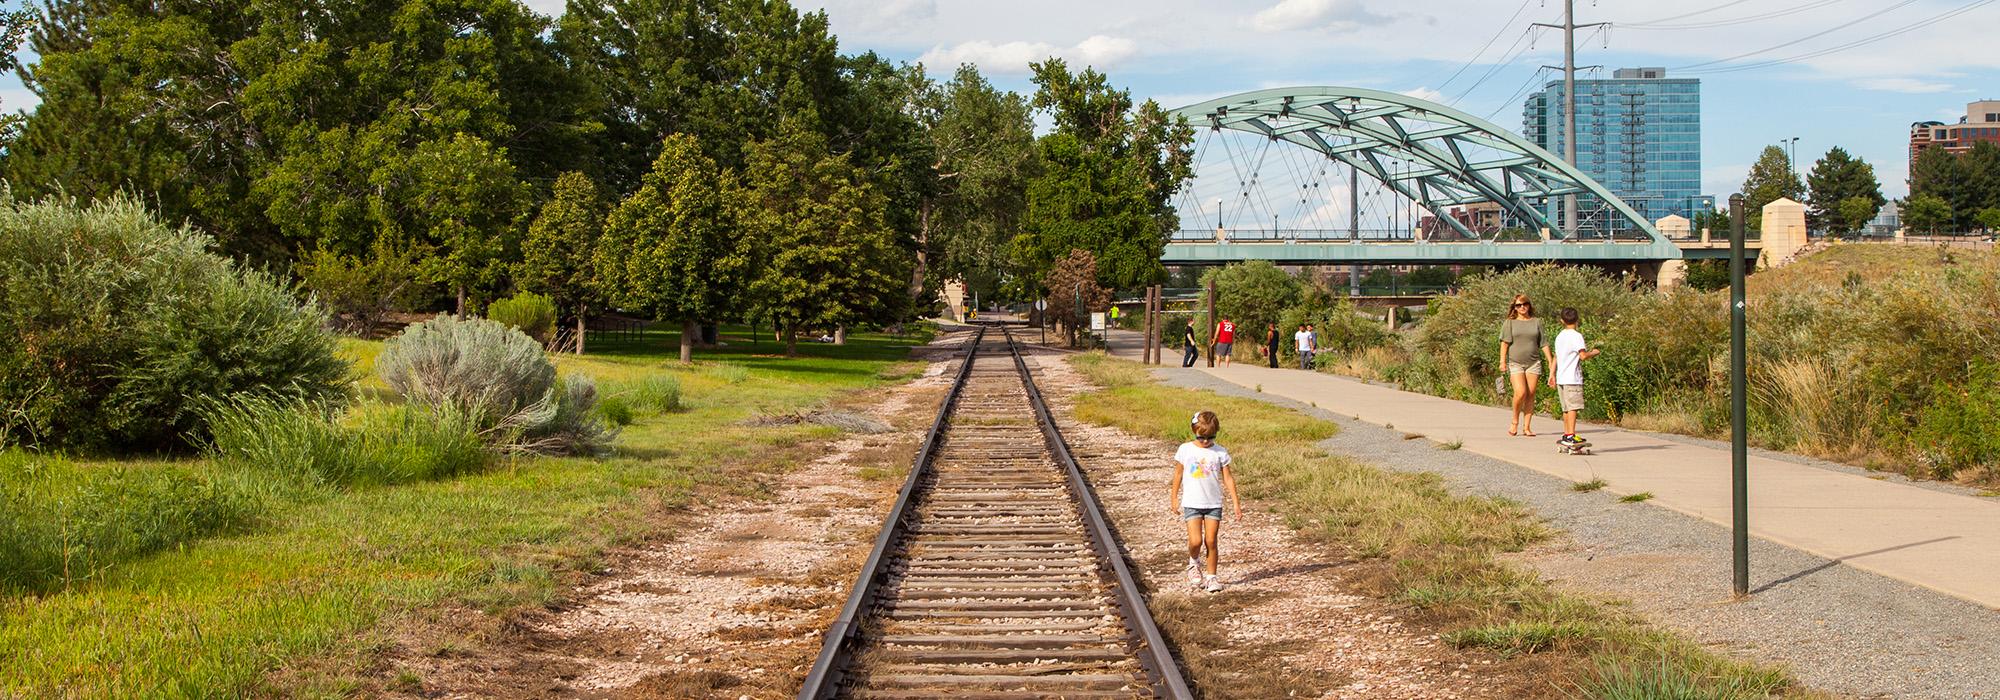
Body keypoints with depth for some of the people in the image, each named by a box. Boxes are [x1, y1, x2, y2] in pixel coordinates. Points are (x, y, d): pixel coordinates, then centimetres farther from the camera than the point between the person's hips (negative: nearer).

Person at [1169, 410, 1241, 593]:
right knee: (1195, 541, -12)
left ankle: (1211, 577, 11)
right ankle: (1194, 563, 19)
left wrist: (1235, 502, -1)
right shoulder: (1185, 450, -2)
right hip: (1192, 503, -1)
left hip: (1214, 504, 1)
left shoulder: (1220, 452, -2)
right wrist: (1174, 498, 11)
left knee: (1211, 541, -1)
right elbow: (1178, 474, 8)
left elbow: (1227, 478, 2)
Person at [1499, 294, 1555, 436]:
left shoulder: (1536, 322, 11)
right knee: (1520, 392, -17)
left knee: (1530, 394, -1)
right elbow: (1504, 343, -2)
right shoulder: (1509, 323, 5)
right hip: (1515, 363, -3)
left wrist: (1551, 361, 10)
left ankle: (1527, 427, 5)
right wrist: (1502, 361, -14)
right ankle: (1515, 422, 5)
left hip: (1533, 363, 3)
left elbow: (1543, 344, 14)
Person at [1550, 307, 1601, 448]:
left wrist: (1552, 374, 26)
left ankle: (1566, 435, 18)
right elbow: (1583, 356, -17)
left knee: (1567, 409, 14)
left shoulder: (1559, 336, 14)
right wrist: (1594, 352, 2)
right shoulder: (1576, 335, -10)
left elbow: (1556, 356, 20)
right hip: (1572, 378, -8)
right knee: (1573, 407, -10)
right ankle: (1570, 436, -17)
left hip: (1561, 378, 8)